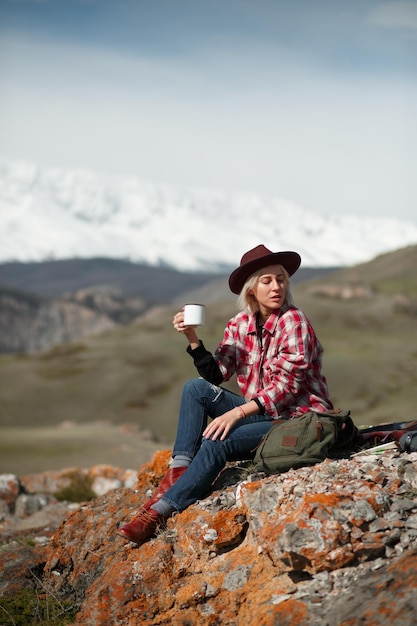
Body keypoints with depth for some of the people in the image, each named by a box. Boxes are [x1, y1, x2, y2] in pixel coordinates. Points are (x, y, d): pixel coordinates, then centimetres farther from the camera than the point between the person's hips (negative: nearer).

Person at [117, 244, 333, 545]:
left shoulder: (294, 322, -13)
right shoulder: (239, 325, 5)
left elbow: (287, 385, -20)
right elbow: (215, 375, -1)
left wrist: (237, 412, -28)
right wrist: (193, 339, -15)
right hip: (262, 413, 7)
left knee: (215, 444, -26)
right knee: (195, 387, -9)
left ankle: (158, 513, -23)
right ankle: (178, 471, -16)